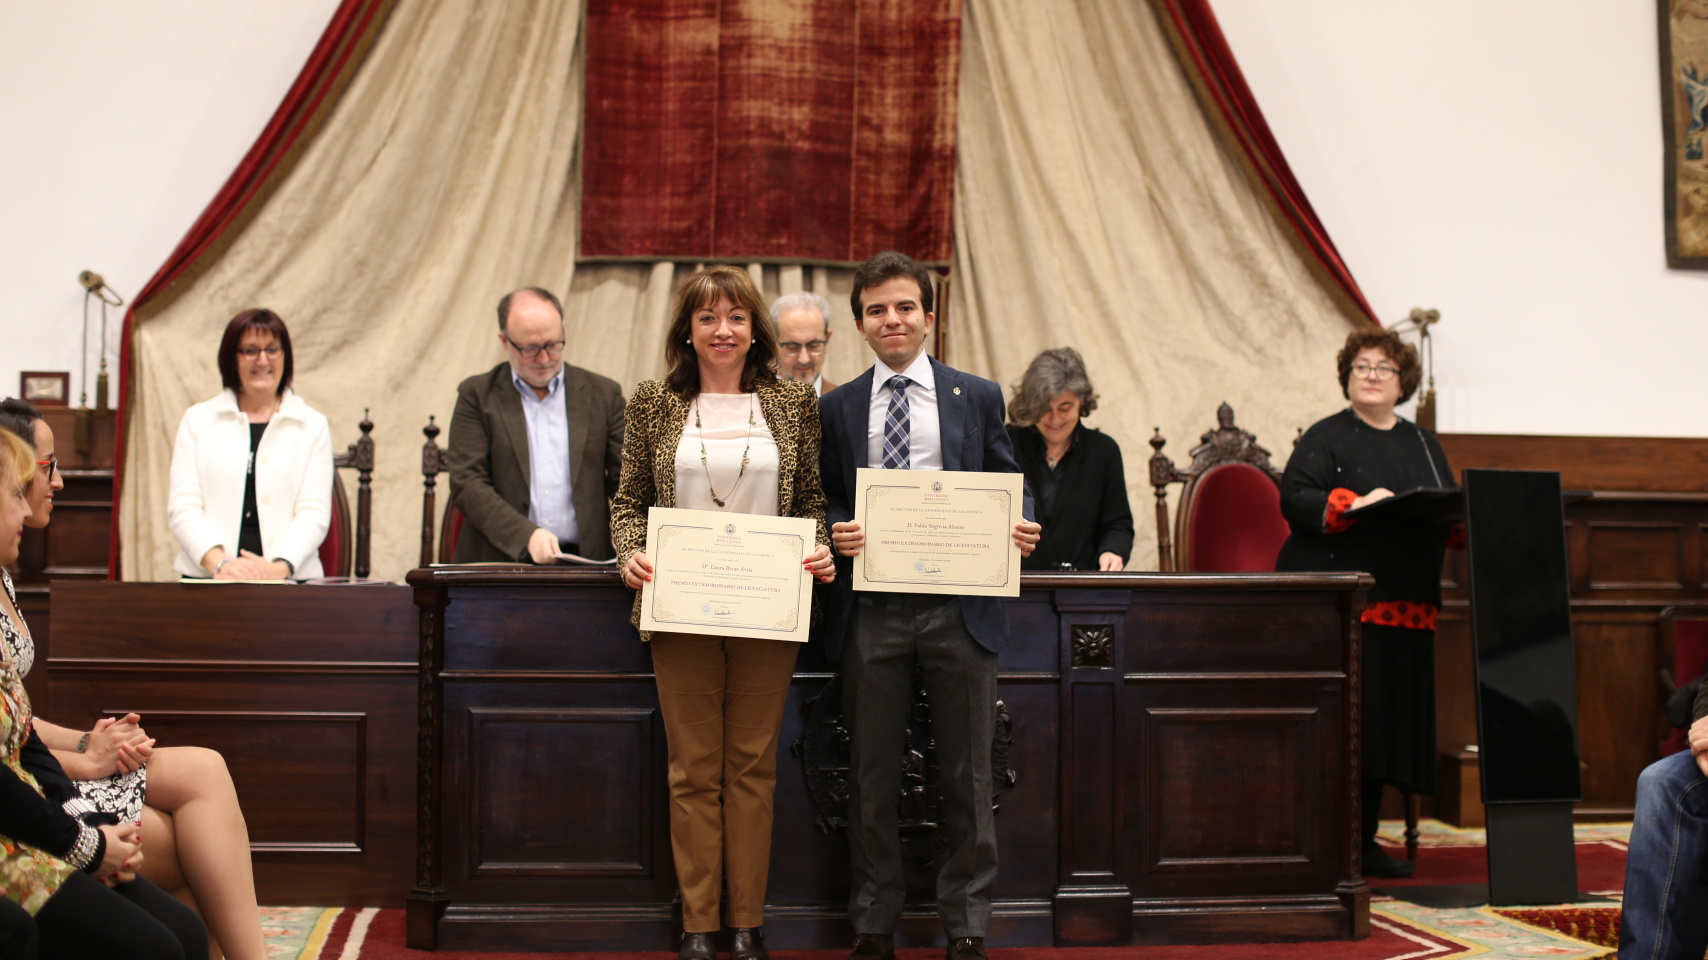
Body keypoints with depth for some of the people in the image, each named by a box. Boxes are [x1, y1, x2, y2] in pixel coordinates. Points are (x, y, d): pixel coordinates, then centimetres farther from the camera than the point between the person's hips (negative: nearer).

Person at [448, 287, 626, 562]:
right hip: (500, 564, -1)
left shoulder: (603, 394, 14)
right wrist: (527, 535, -14)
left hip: (583, 565, 1)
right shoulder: (476, 395, 9)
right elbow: (467, 483, 0)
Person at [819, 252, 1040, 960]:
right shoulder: (837, 408, 10)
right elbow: (826, 504, 10)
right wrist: (837, 531, -11)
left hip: (959, 608, 0)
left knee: (966, 776, 6)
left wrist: (1020, 527, -12)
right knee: (872, 777, 8)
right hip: (871, 612, 1)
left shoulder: (979, 397, 8)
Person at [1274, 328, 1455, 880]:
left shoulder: (1422, 444, 21)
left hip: (1405, 606, 6)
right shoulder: (1326, 438, 3)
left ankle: (1362, 839, 14)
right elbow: (1294, 498, -9)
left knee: (1390, 721, 6)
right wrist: (1353, 504, -22)